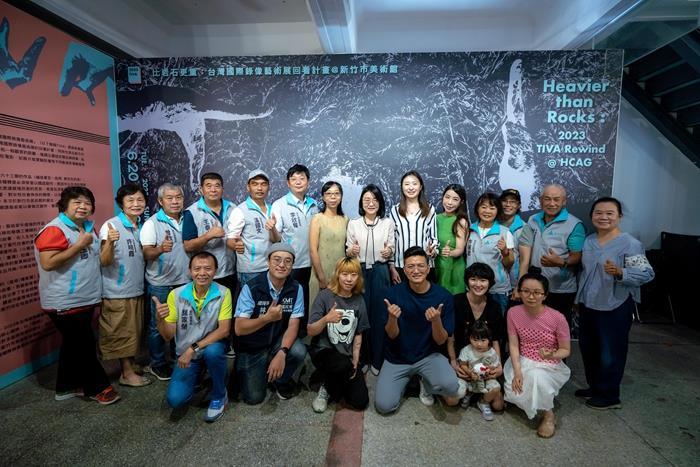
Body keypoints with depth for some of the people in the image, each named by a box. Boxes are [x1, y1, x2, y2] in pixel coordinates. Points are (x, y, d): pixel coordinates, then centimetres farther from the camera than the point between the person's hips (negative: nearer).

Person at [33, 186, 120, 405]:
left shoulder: (88, 227, 10)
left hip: (85, 299, 9)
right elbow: (47, 264, -25)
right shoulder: (54, 230, -16)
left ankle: (67, 387, 32)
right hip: (65, 302, -9)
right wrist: (79, 244, -22)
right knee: (83, 345, 2)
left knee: (73, 344, 18)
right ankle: (97, 387, 15)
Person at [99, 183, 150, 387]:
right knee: (123, 332, 6)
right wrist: (110, 242, -38)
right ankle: (127, 373, 18)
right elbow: (104, 261, -20)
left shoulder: (141, 226, 6)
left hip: (136, 289, 7)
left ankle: (131, 365, 31)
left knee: (134, 331, 17)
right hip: (118, 291, -7)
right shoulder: (111, 225, -16)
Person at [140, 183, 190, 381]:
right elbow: (146, 254, -16)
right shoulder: (151, 223, -8)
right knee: (158, 326, 8)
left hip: (185, 282, 5)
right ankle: (157, 365, 24)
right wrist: (160, 249, -36)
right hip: (160, 285, -5)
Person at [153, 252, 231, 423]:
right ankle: (198, 376, 20)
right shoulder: (176, 295, -10)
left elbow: (224, 330, -20)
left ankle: (219, 395, -7)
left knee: (213, 351, -36)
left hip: (211, 346, -2)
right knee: (175, 399, -16)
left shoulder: (223, 293, -15)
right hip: (185, 353, 2)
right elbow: (168, 336, -8)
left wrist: (193, 349, -27)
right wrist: (160, 319, -30)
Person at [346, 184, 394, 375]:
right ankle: (361, 358, 20)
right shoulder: (353, 223, 5)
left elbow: (391, 251, 5)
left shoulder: (388, 223, 4)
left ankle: (377, 360, 16)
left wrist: (388, 252, -17)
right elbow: (347, 252, 6)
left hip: (380, 272, 0)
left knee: (380, 314, 2)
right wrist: (351, 251, -16)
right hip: (359, 272, 0)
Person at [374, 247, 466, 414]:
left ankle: (427, 384, 8)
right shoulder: (394, 293, -13)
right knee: (384, 405, -13)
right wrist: (392, 318, -32)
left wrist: (436, 321, -32)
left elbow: (441, 340, -10)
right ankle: (406, 380, 19)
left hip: (428, 355, 0)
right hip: (397, 358, 1)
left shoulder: (443, 296, -13)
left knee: (450, 387, -29)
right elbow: (392, 335, -10)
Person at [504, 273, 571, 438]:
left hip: (549, 366, -3)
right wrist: (517, 372, -19)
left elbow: (566, 350, -8)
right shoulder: (513, 313, -13)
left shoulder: (557, 318, -20)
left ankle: (549, 415, -5)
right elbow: (513, 345, -8)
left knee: (537, 377, -35)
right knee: (514, 393, -18)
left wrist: (552, 355, -30)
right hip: (522, 362, 3)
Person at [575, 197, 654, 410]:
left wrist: (619, 272, -35)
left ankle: (609, 395, 23)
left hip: (614, 308, -7)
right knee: (588, 348, 18)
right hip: (587, 305, 7)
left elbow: (647, 273, -19)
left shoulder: (630, 243, -14)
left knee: (610, 352, 5)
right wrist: (578, 298, 18)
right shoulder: (588, 241, 7)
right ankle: (594, 387, 36)